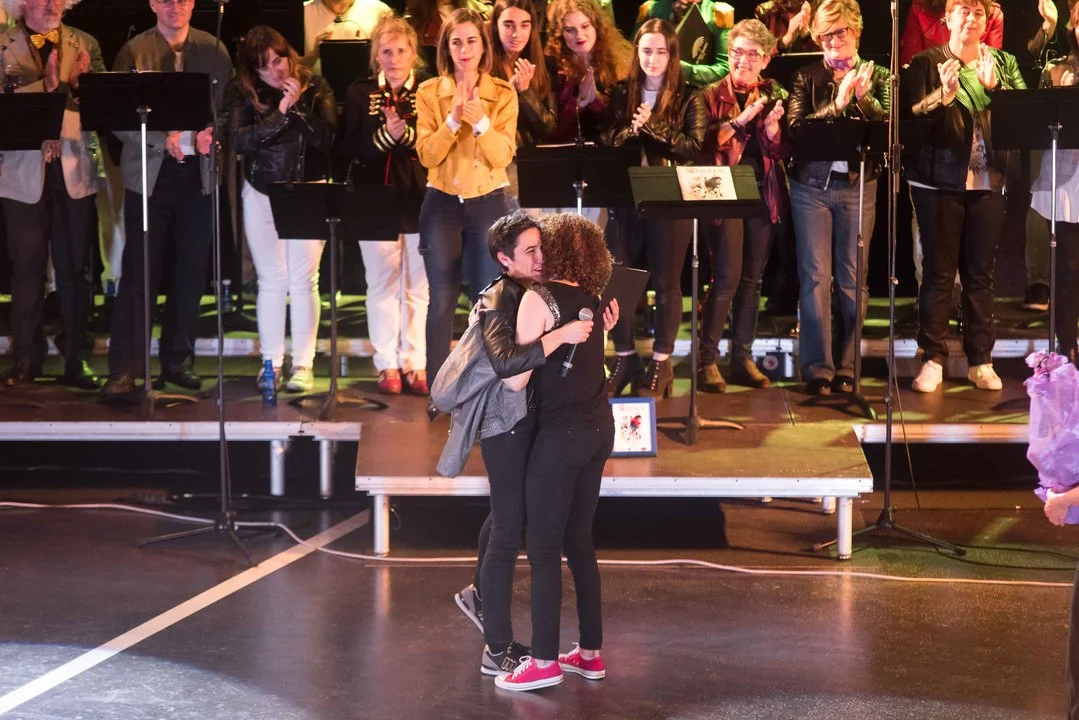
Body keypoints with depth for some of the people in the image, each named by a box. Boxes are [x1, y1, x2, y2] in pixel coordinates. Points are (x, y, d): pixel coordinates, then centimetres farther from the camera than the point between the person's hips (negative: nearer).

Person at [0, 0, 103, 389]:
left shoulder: (85, 45, 10)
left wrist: (80, 81, -17)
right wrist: (47, 85, -23)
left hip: (75, 171, 2)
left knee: (75, 269, 4)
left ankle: (76, 359, 10)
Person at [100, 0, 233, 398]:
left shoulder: (213, 50, 8)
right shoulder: (133, 52, 0)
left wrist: (211, 132, -12)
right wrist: (164, 138, -19)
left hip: (198, 173, 3)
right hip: (149, 173, -2)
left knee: (191, 272, 7)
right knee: (139, 272, -3)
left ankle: (177, 361, 18)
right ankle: (123, 368, 0)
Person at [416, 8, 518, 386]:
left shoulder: (503, 93, 0)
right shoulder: (429, 92, 1)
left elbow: (503, 156, -9)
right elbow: (426, 155, -7)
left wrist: (481, 122, -24)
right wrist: (452, 120, -20)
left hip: (489, 202, 0)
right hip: (442, 203, 0)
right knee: (442, 300, 1)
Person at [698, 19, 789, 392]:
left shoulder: (774, 96, 11)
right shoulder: (712, 95, 2)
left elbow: (783, 152, 8)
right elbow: (704, 144, -10)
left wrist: (772, 128, -12)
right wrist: (742, 118, -18)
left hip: (763, 191, 4)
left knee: (752, 278, 7)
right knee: (728, 277, -11)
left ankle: (743, 358, 15)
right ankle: (707, 360, -5)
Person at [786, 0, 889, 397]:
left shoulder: (878, 76, 8)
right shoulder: (807, 76, 5)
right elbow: (795, 127, -7)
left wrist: (864, 98, -16)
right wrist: (837, 104, -17)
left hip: (858, 185, 1)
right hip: (812, 184, -1)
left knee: (853, 279, 4)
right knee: (815, 277, -4)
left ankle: (846, 367, 12)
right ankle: (818, 369, -1)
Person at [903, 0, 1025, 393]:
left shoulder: (1004, 63, 11)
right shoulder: (927, 63, 1)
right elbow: (909, 117, -9)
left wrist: (992, 87, -16)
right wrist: (943, 95, -25)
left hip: (988, 182, 3)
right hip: (940, 181, -3)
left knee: (981, 273, 7)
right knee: (939, 272, 0)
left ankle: (981, 360, 13)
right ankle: (933, 360, 6)